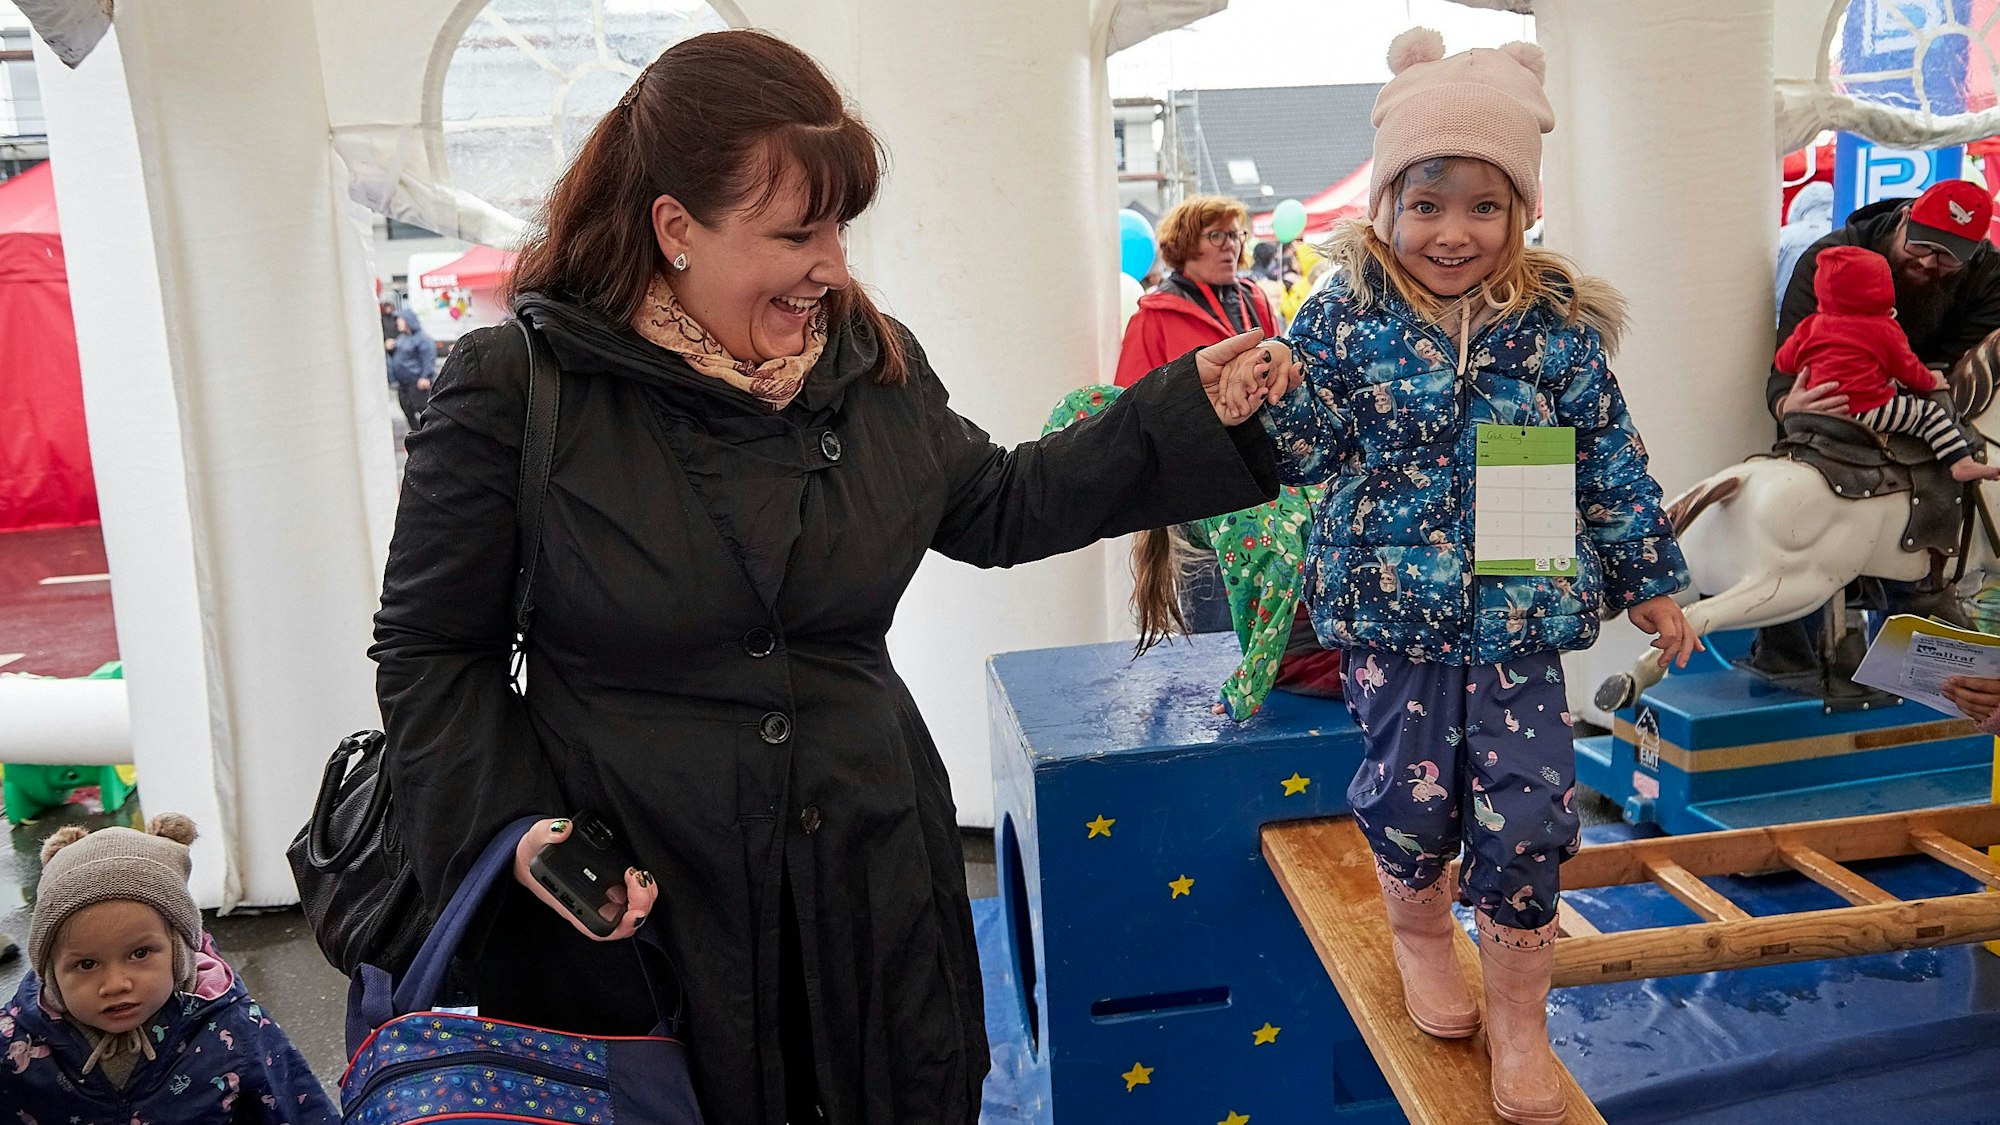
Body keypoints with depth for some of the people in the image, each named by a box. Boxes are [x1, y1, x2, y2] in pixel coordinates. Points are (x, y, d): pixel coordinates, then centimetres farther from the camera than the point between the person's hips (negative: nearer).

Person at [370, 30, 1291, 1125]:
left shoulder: (873, 360, 2)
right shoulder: (517, 387, -11)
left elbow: (997, 508, 14)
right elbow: (430, 651, -4)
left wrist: (1191, 414, 7)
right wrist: (511, 827, -18)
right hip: (632, 913, -3)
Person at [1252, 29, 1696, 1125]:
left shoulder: (1557, 326, 1)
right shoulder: (1346, 315, -5)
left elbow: (1611, 461, 8)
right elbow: (1300, 447, -4)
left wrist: (1651, 581, 13)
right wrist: (1263, 395, -25)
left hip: (1521, 613, 2)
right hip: (1392, 606, -1)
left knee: (1526, 808, 1)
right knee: (1409, 788, 4)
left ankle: (1518, 1017, 22)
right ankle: (1418, 932, 37)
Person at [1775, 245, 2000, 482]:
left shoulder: (1809, 328, 9)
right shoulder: (1884, 329, 0)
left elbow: (1783, 363, 17)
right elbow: (1908, 369, 7)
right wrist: (1931, 381, 29)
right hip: (1867, 412, -5)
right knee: (1932, 412, 6)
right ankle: (1961, 463, -2)